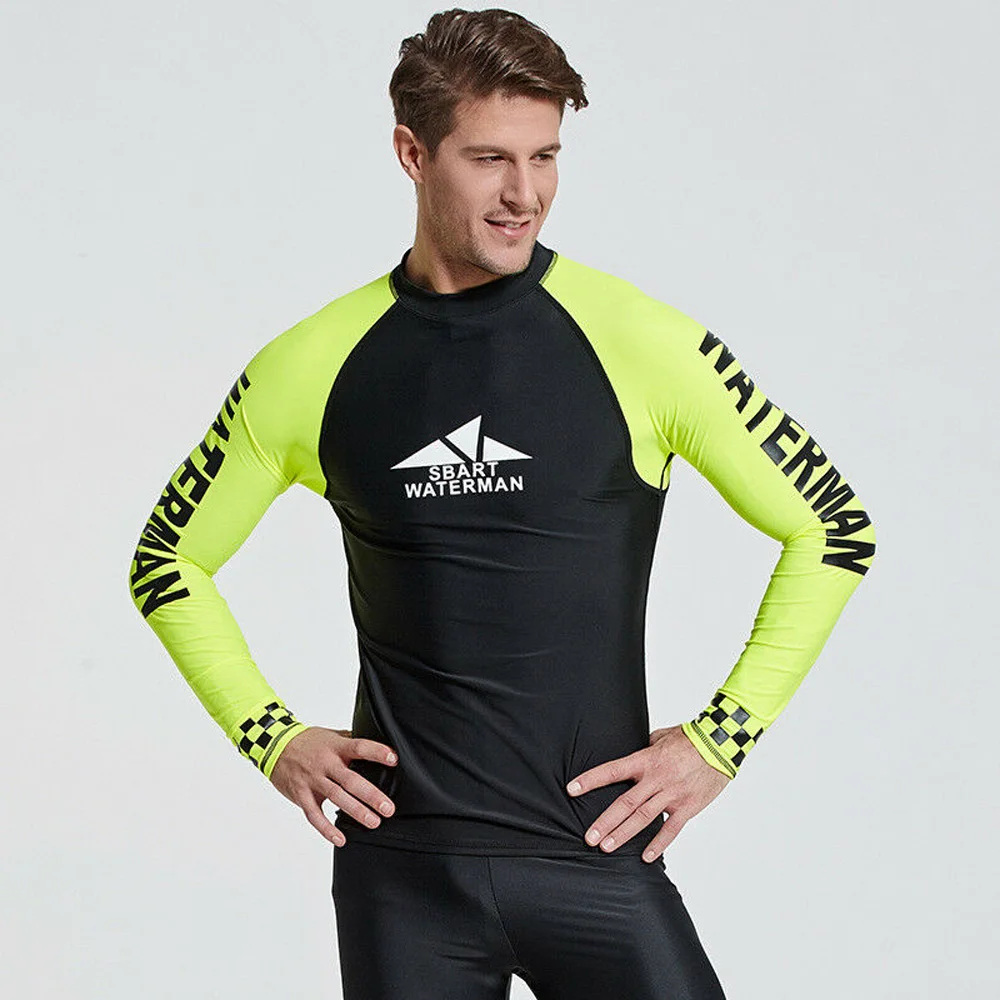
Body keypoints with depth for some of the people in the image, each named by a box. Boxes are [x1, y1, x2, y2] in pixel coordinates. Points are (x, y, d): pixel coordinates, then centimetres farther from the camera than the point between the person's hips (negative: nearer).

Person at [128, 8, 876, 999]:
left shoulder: (640, 343, -3)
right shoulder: (312, 367, 2)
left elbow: (833, 529, 4)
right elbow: (168, 559, 15)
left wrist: (718, 740, -1)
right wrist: (273, 739, 4)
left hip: (597, 854, -1)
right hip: (401, 872, 1)